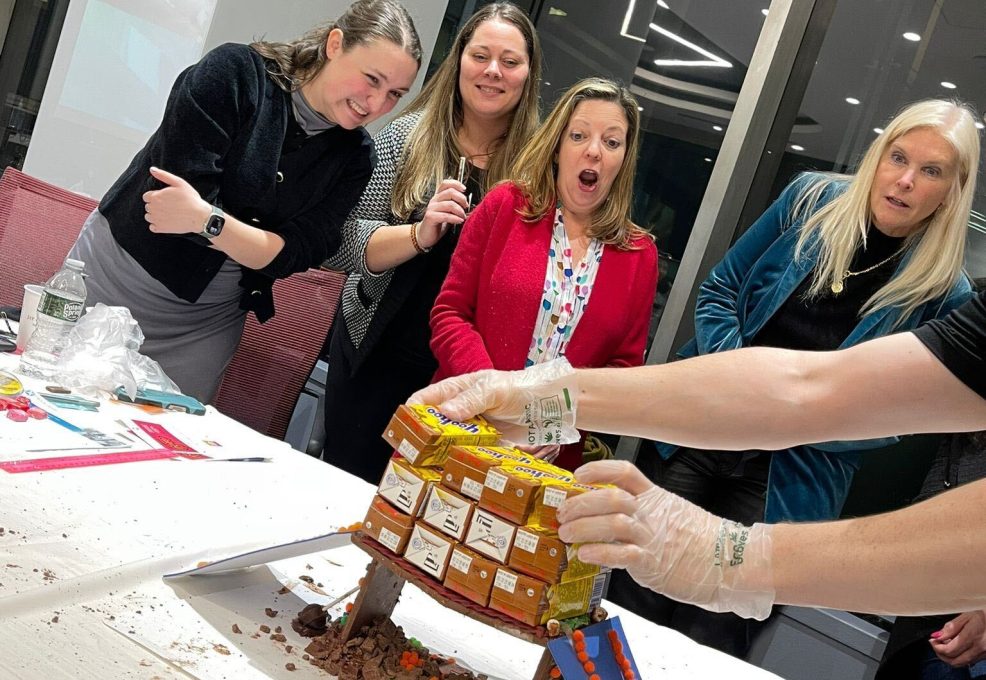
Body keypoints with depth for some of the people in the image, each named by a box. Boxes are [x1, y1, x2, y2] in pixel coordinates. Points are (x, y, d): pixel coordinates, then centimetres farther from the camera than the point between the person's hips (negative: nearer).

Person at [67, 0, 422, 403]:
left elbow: (291, 255, -16)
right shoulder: (235, 72, -15)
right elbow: (185, 194, -22)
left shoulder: (354, 156, -5)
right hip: (115, 278, -2)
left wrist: (206, 219, -30)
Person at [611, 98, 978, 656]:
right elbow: (720, 289, 3)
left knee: (709, 640, 4)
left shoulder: (944, 292, -7)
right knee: (634, 598, 8)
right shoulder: (814, 198, -3)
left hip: (787, 482, -1)